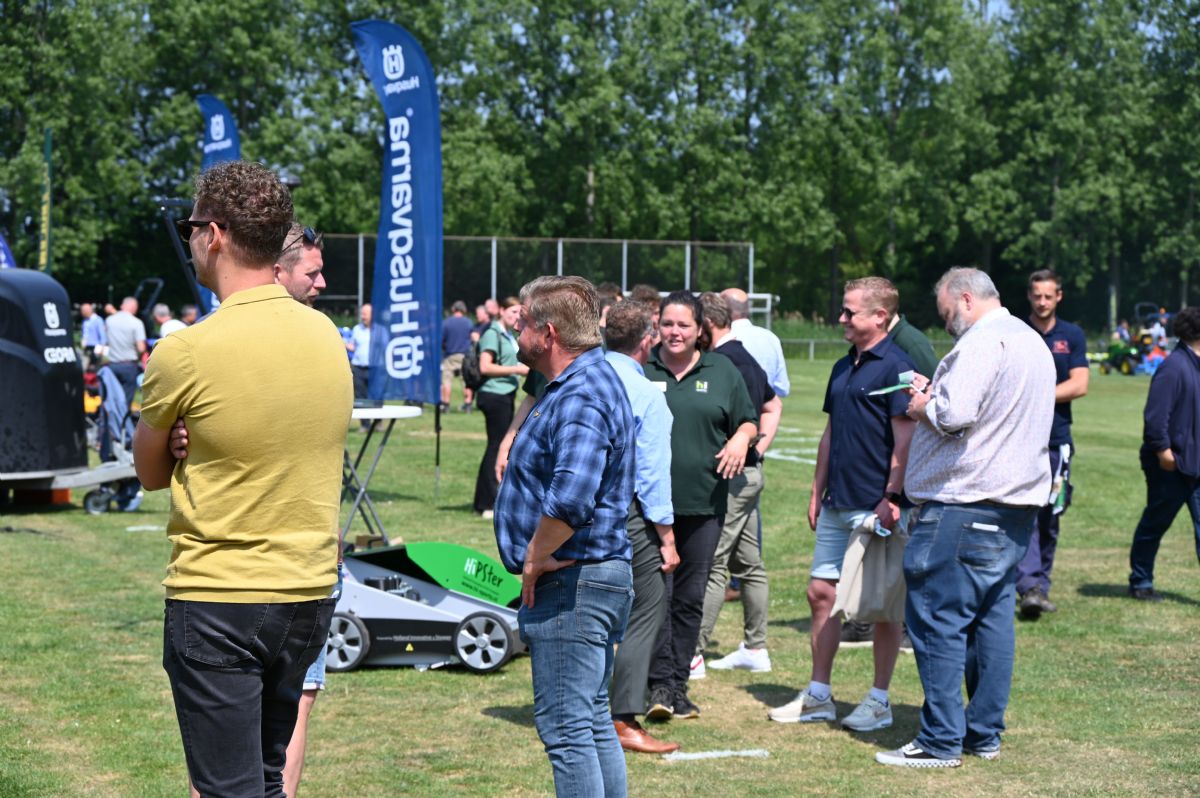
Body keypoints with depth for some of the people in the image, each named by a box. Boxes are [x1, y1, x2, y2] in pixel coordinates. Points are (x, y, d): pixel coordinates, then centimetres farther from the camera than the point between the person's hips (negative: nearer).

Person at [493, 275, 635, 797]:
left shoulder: (581, 397, -20)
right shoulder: (579, 382, 14)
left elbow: (570, 497, -35)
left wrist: (536, 558, -22)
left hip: (570, 582, -11)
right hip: (595, 579, 11)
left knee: (565, 726, -6)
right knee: (592, 723, 16)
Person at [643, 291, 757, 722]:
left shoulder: (722, 371, 9)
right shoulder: (638, 370, 4)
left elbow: (748, 418, 18)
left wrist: (742, 437, -3)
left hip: (705, 504, 2)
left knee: (691, 598, 8)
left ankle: (679, 686, 16)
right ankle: (660, 684, -4)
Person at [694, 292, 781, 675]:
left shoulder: (721, 363, -16)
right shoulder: (747, 359, 15)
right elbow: (773, 407, 28)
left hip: (730, 475, -10)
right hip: (750, 472, 10)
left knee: (711, 565, -8)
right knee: (749, 564, 13)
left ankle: (693, 653, -6)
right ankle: (755, 648, 19)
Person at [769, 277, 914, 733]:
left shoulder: (894, 367, -11)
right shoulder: (843, 368, 15)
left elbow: (905, 439, -15)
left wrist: (892, 498, -20)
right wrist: (818, 492, 17)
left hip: (875, 506, -9)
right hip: (837, 506, 9)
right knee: (821, 593, 10)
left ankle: (879, 701, 11)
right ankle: (818, 696, 19)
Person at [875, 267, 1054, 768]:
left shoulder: (983, 340, -13)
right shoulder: (1034, 343, 19)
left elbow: (955, 414, -24)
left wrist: (922, 407, -4)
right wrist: (934, 395, 15)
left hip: (964, 506, -10)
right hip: (1016, 505, 10)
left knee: (938, 619, -5)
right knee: (992, 618, 12)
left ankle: (940, 741, -3)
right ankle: (985, 735, 17)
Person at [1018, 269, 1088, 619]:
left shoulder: (1072, 335, 9)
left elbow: (1079, 385, 0)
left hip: (1057, 437, 2)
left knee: (1050, 516, 6)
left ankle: (1040, 584, 17)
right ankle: (1029, 586, -17)